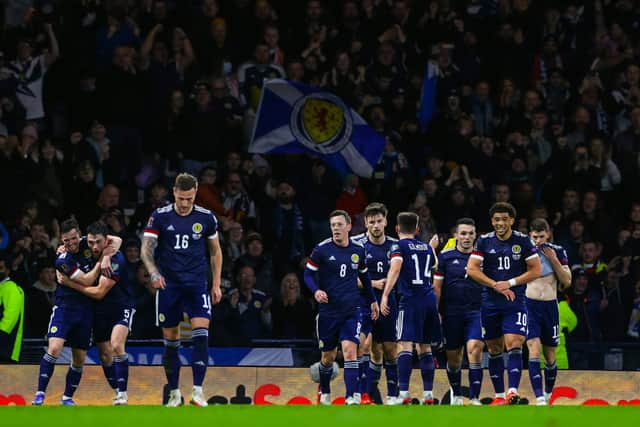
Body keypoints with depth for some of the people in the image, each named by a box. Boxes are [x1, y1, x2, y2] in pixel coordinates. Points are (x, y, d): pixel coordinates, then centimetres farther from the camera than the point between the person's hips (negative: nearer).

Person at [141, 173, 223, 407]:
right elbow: (146, 250, -4)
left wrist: (216, 284, 9)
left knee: (201, 334, -16)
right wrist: (153, 272, -23)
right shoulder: (160, 216, -2)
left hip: (197, 284, 0)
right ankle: (174, 393, 16)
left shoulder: (206, 218, 2)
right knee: (170, 340, 5)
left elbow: (216, 252, 13)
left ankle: (198, 391, -15)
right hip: (169, 284, 0)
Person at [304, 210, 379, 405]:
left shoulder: (358, 250, 5)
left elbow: (364, 277, 20)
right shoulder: (322, 249, -4)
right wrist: (316, 291, -19)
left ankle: (351, 397, -19)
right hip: (328, 311, -1)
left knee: (350, 351, -15)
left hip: (351, 311, 1)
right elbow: (308, 274, -1)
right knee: (328, 356, 9)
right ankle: (325, 393, 34)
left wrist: (372, 300, 21)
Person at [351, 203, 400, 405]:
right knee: (364, 345, -15)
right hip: (363, 303, -4)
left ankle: (393, 396, 15)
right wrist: (373, 284, -15)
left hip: (388, 305, 4)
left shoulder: (394, 245, 6)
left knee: (390, 350, 7)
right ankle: (364, 394, -13)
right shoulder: (357, 244, -5)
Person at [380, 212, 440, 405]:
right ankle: (428, 394, 13)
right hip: (430, 300, 6)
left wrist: (385, 295, -24)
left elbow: (396, 267, -19)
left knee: (405, 345, -11)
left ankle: (404, 393, -23)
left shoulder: (399, 246, -1)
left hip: (411, 300, -6)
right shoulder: (426, 248, 17)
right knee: (425, 347, 14)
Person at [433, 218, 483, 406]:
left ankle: (474, 398, -17)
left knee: (475, 349, -18)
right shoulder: (445, 256, 3)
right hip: (451, 311, 1)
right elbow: (437, 286, 5)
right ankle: (456, 395, 28)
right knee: (453, 356, 8)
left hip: (476, 311, -1)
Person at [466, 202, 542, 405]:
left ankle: (513, 391, -25)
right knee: (494, 349, 8)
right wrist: (496, 286, -10)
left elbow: (536, 270, 0)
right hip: (490, 303, 2)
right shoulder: (484, 241, 2)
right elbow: (472, 269, -3)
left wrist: (510, 283, -10)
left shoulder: (522, 241, 0)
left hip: (515, 303, -2)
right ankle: (499, 395, 16)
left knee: (514, 345, -17)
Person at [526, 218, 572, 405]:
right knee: (534, 350, -18)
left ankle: (548, 395, 31)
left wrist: (554, 260, -11)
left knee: (550, 356, 10)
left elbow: (567, 282, 0)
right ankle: (540, 399, -25)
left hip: (550, 306, 2)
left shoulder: (557, 252, 3)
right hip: (529, 304, -2)